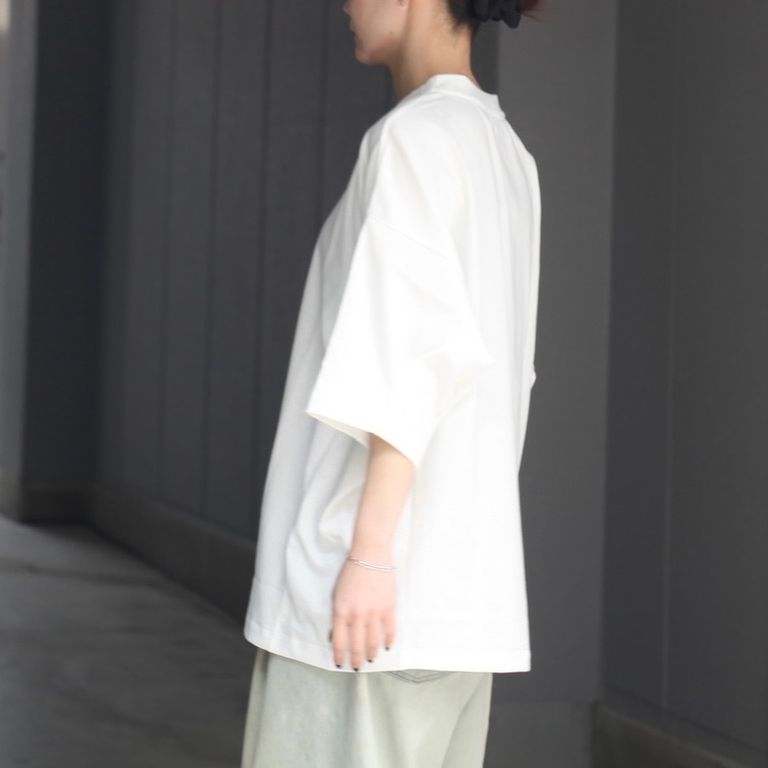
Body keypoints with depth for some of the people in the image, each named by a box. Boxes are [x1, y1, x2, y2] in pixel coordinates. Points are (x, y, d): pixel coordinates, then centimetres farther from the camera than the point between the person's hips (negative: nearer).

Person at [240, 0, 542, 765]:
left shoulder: (416, 135, -13)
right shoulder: (505, 162, 16)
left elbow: (420, 352, -21)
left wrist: (367, 553, -23)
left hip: (392, 560, -9)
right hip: (459, 574, 9)